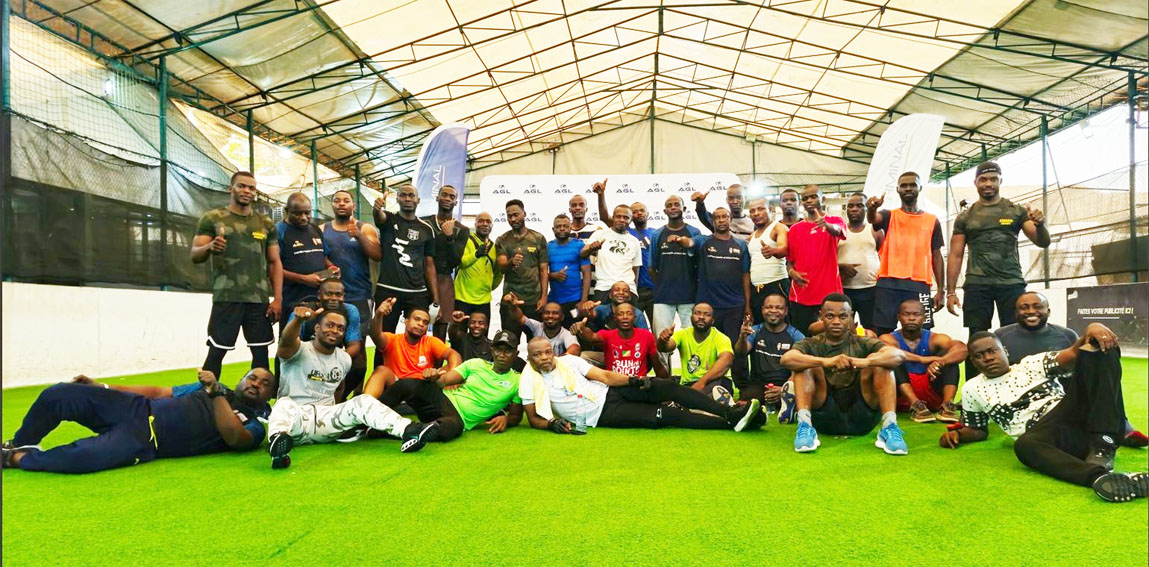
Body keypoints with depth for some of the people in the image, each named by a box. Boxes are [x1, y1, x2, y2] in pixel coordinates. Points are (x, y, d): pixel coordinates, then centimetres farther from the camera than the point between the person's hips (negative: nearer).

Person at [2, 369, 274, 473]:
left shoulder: (255, 424, 6)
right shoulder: (208, 388, 22)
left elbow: (233, 437, -17)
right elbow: (158, 392, 20)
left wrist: (215, 393, -23)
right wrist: (101, 388, 13)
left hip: (147, 443, -5)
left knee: (78, 457, -30)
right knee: (57, 395, -9)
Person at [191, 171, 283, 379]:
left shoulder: (266, 224, 12)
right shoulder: (212, 218, 4)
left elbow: (275, 262, 11)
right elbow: (195, 256, 0)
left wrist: (278, 299, 1)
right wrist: (209, 247, -24)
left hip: (260, 299, 3)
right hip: (226, 298, -3)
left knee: (261, 352, 6)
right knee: (216, 351, -4)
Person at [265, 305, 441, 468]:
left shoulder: (344, 359, 13)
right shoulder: (300, 351, -6)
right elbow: (286, 341, -30)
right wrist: (299, 319, -50)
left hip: (324, 420, 4)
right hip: (295, 420, -4)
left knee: (363, 401, -19)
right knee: (286, 403, -37)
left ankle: (408, 431, -41)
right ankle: (278, 441, -70)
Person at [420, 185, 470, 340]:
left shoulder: (462, 230, 7)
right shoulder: (423, 222, 7)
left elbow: (455, 261, -3)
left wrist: (449, 236, -14)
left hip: (444, 282, 1)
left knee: (440, 335, 3)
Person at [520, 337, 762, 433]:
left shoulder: (568, 361, 2)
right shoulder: (529, 381, -6)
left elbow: (605, 376, 0)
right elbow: (533, 419, -1)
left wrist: (633, 380, -15)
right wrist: (552, 423, -22)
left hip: (609, 392, 4)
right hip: (601, 415, -4)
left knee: (669, 388, -16)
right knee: (663, 415, -18)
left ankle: (730, 412, -13)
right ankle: (730, 423, -17)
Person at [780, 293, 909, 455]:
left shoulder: (863, 344, 11)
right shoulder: (811, 345, 9)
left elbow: (899, 355, -11)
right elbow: (786, 359, -17)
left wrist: (865, 362, -32)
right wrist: (826, 362, -35)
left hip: (861, 417, 1)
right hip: (824, 417, 0)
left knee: (880, 363, -13)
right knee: (807, 364, -17)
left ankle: (889, 426, -25)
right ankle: (804, 425, -30)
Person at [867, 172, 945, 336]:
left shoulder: (932, 221, 14)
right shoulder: (889, 216, 9)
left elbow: (936, 257, 14)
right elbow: (873, 219, -16)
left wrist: (941, 290, 8)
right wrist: (871, 209, -41)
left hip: (919, 285, 1)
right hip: (888, 283, -1)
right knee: (883, 332, -2)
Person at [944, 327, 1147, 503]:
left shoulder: (1032, 364, 19)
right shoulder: (973, 389, 20)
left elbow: (1072, 356, 3)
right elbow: (977, 430, 27)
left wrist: (1091, 329, -18)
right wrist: (957, 434, 5)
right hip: (1044, 433, -2)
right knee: (1024, 445, -40)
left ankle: (1103, 447, -31)